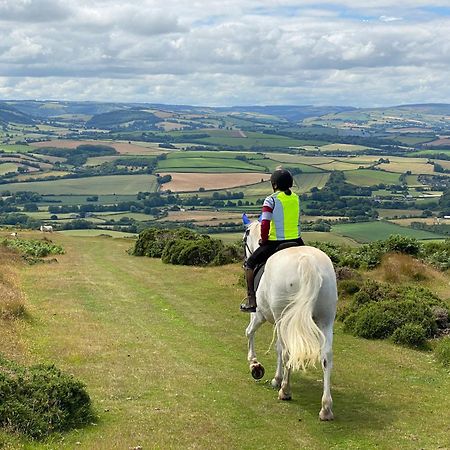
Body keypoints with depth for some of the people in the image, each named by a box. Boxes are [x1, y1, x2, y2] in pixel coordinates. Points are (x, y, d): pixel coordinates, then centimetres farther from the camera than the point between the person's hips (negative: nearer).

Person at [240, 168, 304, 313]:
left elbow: (265, 224, -18)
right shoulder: (296, 198, 7)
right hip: (296, 241, 5)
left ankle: (251, 301, 10)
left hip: (275, 243, -5)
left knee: (249, 264, 14)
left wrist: (264, 240, -2)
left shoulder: (271, 200, -12)